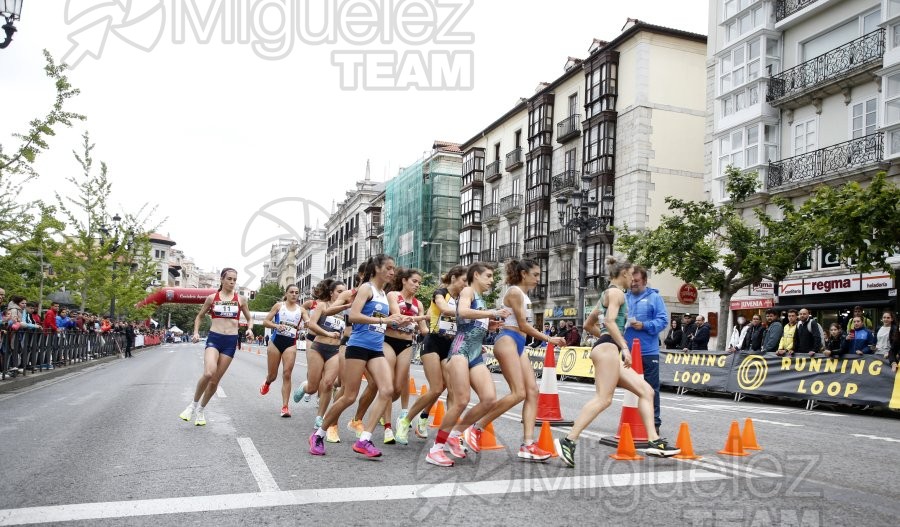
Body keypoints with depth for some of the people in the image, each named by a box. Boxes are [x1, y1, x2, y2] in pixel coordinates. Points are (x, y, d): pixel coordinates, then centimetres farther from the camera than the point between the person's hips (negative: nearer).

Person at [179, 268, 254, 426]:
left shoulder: (240, 299, 5)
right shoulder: (212, 298, 4)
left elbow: (249, 318, 17)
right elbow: (199, 316, 16)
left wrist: (249, 329, -3)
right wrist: (196, 332, 1)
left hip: (230, 341, 2)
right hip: (214, 338, -1)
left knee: (215, 380, 4)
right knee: (209, 373, -25)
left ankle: (201, 410, 25)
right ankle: (194, 404, -2)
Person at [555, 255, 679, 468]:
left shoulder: (607, 294, 26)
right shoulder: (616, 292, -2)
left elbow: (588, 325, 28)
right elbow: (610, 321, -18)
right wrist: (624, 347, -20)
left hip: (610, 351, 11)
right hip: (608, 348, -11)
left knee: (646, 391, 9)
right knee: (603, 398, -19)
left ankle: (654, 442, 5)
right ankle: (568, 441, -24)